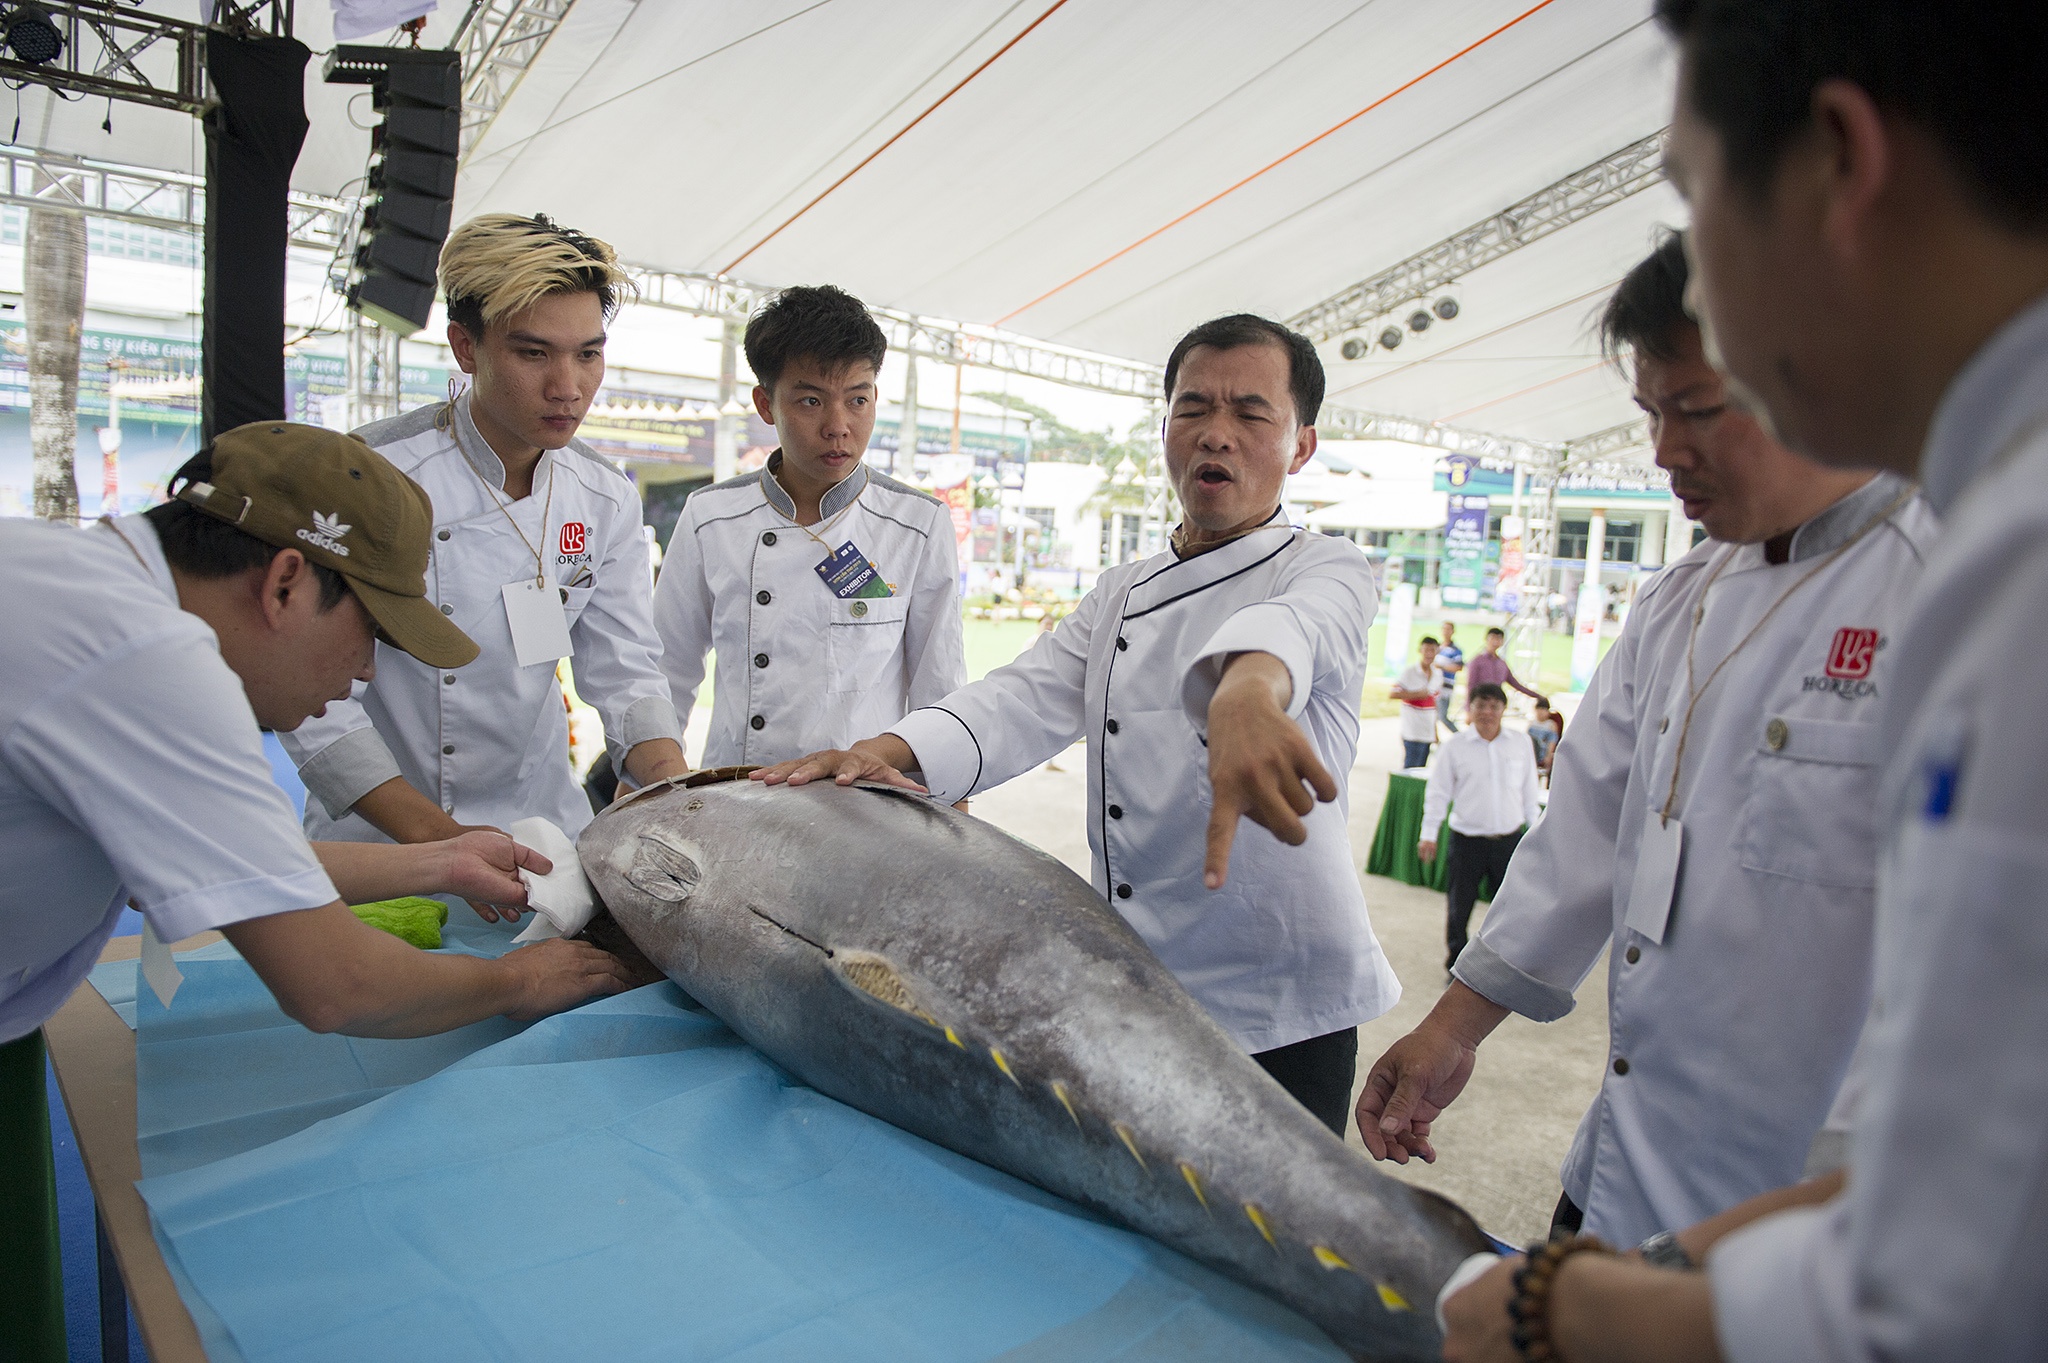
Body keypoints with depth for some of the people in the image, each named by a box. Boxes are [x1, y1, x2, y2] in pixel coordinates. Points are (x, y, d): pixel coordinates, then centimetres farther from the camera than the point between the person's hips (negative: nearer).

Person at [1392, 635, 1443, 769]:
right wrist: (1417, 694, -18)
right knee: (1410, 769, -5)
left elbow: (1434, 703, 17)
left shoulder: (1438, 675, 10)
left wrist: (1435, 733, 18)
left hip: (1428, 734, 6)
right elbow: (1392, 693, -14)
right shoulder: (1409, 672, -8)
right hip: (1412, 733, -6)